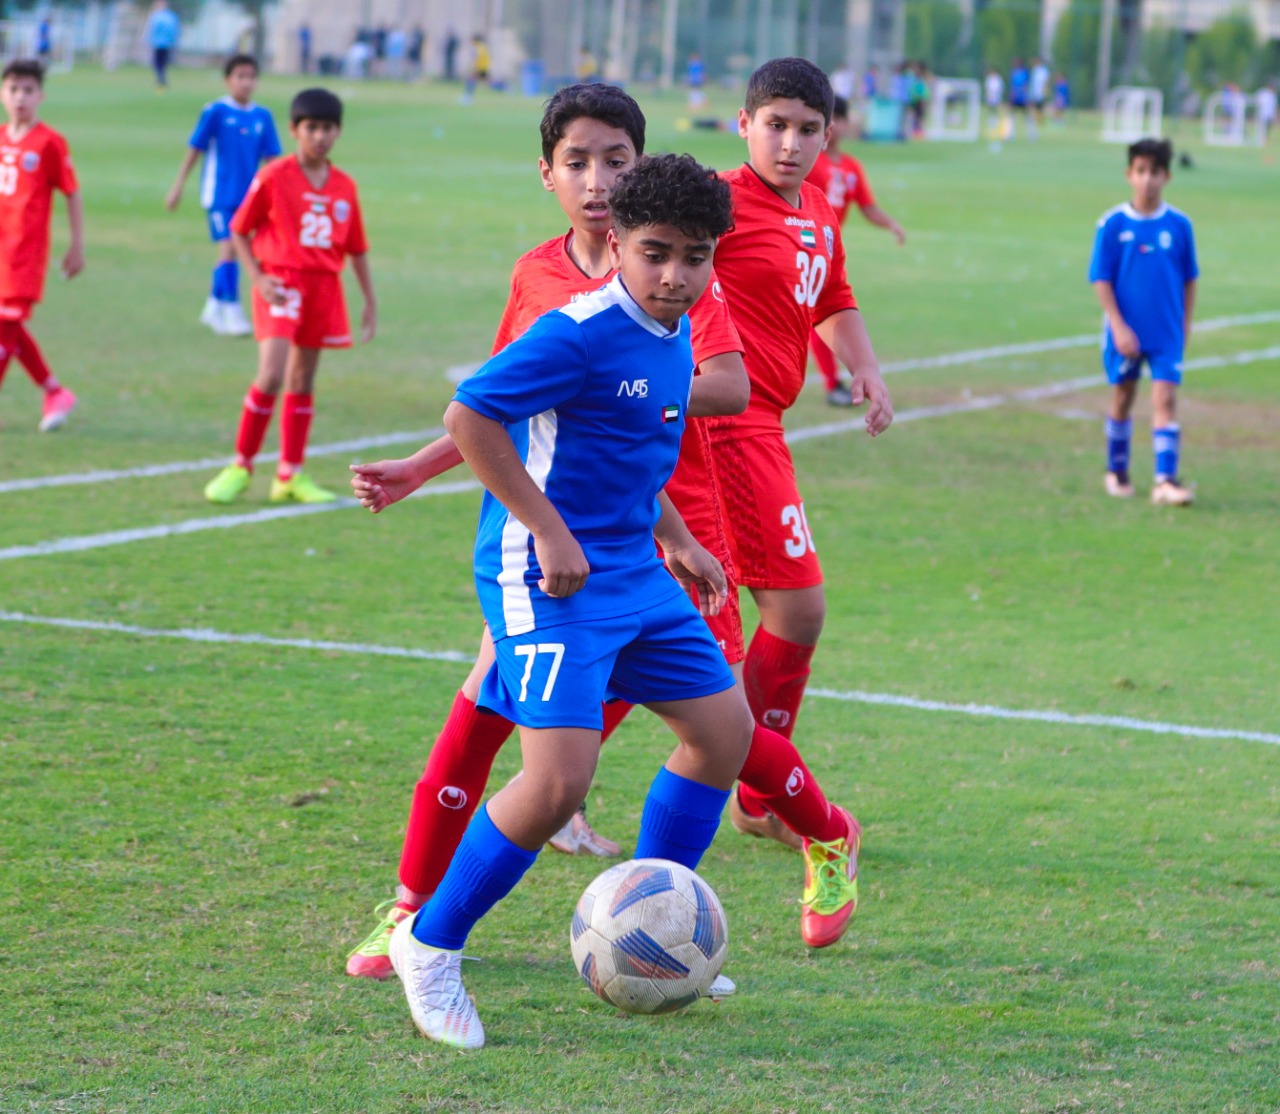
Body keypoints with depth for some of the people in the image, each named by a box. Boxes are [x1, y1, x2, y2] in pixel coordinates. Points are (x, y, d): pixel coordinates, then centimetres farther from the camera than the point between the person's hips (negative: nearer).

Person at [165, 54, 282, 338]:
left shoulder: (262, 117, 3)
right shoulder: (215, 112, -8)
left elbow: (270, 158, 8)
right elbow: (194, 149, -4)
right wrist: (178, 186, -4)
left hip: (247, 195, 5)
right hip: (219, 194, -5)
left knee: (227, 251, 14)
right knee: (228, 248, -14)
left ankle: (215, 307, 27)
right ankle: (232, 312, -13)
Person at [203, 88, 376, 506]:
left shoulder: (345, 188, 7)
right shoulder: (274, 177, -5)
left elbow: (357, 249, 14)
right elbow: (239, 230, 1)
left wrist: (370, 303, 14)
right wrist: (258, 278, -11)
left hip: (325, 286, 4)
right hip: (282, 282, -4)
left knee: (303, 379, 9)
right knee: (272, 375, -15)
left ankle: (291, 475, 16)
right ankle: (240, 466, -2)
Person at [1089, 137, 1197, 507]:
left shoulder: (1179, 225, -3)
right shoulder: (1113, 224, -7)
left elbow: (1189, 279, 6)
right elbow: (1101, 279, -6)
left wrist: (1185, 324, 6)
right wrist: (1119, 327, -13)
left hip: (1167, 333, 0)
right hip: (1125, 331, 0)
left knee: (1165, 399, -9)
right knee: (1123, 398, 13)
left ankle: (1166, 480, -13)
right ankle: (1117, 472, 29)